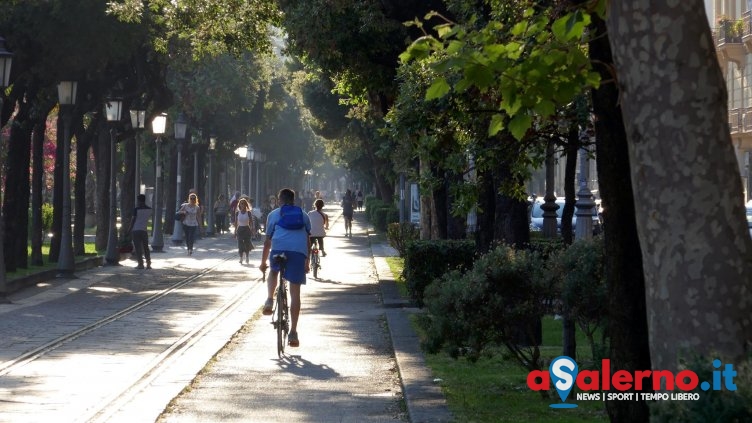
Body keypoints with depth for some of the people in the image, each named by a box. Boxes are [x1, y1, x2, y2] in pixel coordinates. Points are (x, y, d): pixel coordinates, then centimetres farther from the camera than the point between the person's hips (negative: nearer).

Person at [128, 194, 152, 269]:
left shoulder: (136, 209, -10)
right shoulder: (149, 209, 5)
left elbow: (133, 220, -8)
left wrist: (130, 229, 1)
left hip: (135, 230, -4)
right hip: (144, 230, 5)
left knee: (138, 247, -1)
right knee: (146, 247, 13)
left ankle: (140, 264, -4)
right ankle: (148, 264, 8)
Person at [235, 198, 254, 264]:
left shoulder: (248, 213, -2)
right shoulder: (237, 213, 1)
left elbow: (251, 222, -1)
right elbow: (236, 223, 5)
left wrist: (252, 229, -9)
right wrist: (235, 231, 2)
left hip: (247, 229, -1)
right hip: (240, 229, 1)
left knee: (247, 244, 1)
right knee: (240, 244, -4)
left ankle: (247, 258, 19)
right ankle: (241, 258, 3)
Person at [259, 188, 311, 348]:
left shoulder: (274, 214, 21)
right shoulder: (303, 215, 26)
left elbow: (268, 240, 19)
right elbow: (308, 240, 22)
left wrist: (263, 262, 26)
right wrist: (307, 261, 27)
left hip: (279, 248, -1)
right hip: (299, 251, 1)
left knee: (273, 273, 33)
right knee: (295, 292, 5)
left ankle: (270, 300, 8)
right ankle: (293, 332, 3)